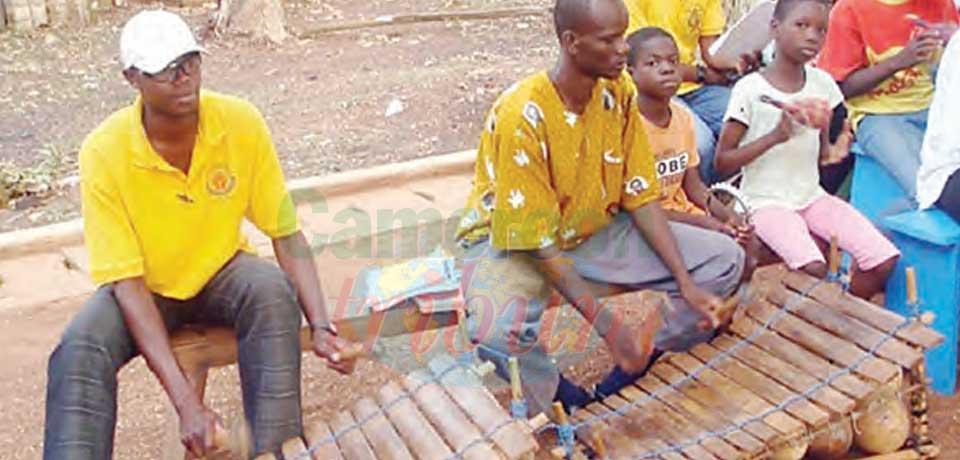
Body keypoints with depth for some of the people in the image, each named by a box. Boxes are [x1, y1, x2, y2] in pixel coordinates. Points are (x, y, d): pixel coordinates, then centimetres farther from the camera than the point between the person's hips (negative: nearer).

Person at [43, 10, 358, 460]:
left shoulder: (241, 122, -20)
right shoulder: (104, 151, -24)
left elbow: (287, 234, -13)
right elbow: (127, 283, -24)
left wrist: (320, 325, -29)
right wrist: (186, 402, -34)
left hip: (221, 272, 1)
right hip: (146, 288, -1)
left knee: (274, 292, -31)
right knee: (78, 350, -30)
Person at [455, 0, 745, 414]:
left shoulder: (619, 93, -9)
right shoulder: (521, 116, -28)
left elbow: (640, 196, -3)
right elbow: (537, 241, -26)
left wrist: (685, 284, -13)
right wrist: (610, 328, -28)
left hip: (594, 231, 6)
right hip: (512, 243, -6)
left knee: (725, 260, -5)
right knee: (496, 330, -39)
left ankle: (632, 365, 1)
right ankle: (558, 401, -6)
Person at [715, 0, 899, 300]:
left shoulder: (822, 84, 6)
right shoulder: (750, 89, -10)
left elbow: (821, 153, 16)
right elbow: (723, 162, -9)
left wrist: (831, 152, -8)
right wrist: (776, 135, -19)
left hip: (812, 196, 6)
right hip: (766, 201, -5)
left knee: (883, 258, -12)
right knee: (813, 269, -30)